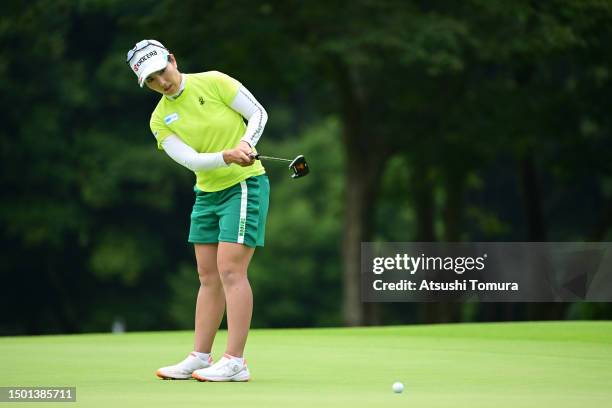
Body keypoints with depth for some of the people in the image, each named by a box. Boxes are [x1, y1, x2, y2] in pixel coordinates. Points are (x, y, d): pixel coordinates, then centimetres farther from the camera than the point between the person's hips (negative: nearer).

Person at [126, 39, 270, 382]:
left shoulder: (213, 82, -8)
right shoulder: (160, 120, 1)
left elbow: (258, 113, -4)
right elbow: (191, 160, -12)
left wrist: (246, 143, -23)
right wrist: (226, 156, -29)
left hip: (245, 184, -6)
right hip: (207, 193, 6)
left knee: (230, 270, -12)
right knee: (209, 276, 9)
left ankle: (235, 362, -12)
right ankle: (200, 358, 15)